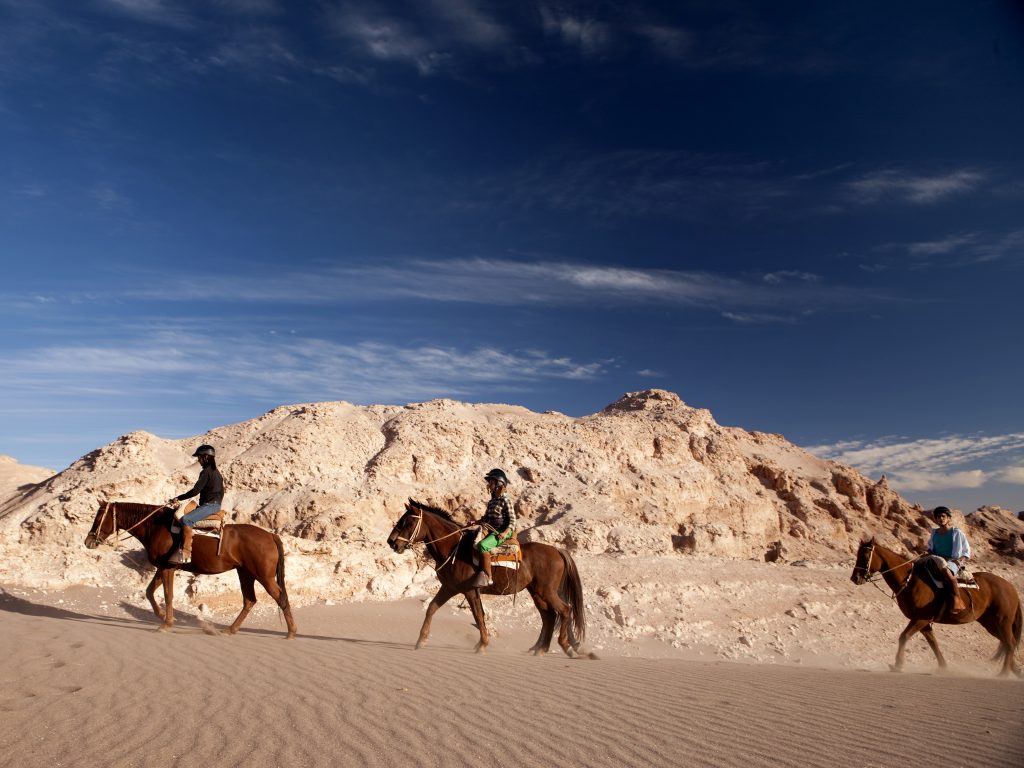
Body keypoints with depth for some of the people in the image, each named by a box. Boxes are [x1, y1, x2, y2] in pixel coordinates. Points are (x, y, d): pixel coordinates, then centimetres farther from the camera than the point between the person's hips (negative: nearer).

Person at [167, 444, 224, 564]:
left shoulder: (206, 472, -14)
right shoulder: (216, 471, 17)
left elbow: (195, 490, -18)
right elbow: (221, 491, 23)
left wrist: (178, 498, -10)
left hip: (209, 505, -11)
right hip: (216, 504, 11)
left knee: (186, 519, -28)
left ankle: (186, 553, -33)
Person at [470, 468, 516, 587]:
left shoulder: (504, 500, -9)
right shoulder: (492, 501, 14)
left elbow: (512, 521, -11)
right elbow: (486, 517, 22)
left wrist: (505, 533, -24)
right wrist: (476, 522, 4)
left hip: (502, 532, -9)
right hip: (491, 530, 9)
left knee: (483, 545, -30)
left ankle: (488, 578, -22)